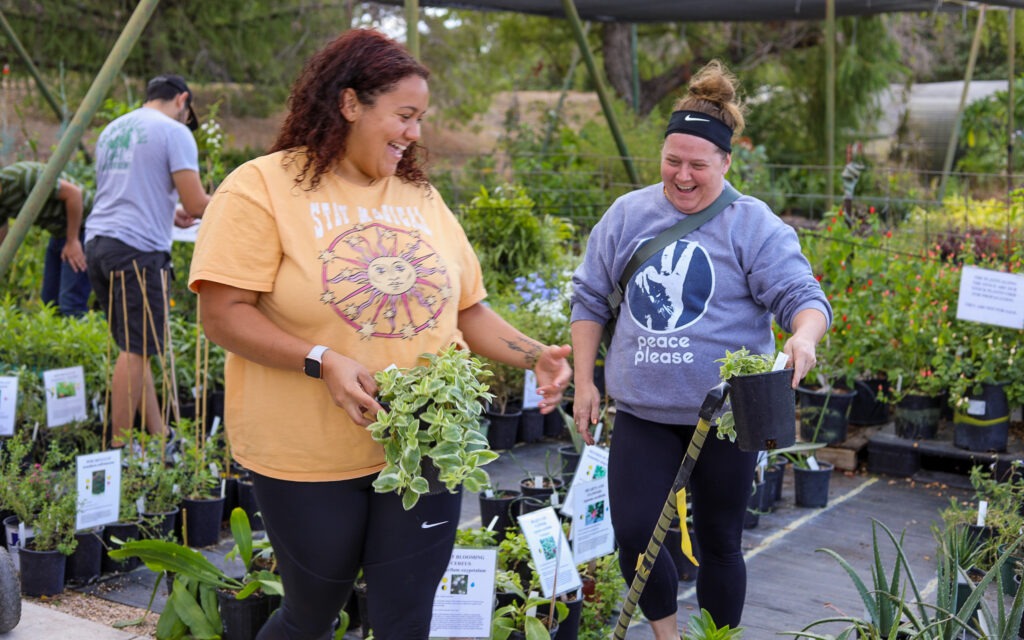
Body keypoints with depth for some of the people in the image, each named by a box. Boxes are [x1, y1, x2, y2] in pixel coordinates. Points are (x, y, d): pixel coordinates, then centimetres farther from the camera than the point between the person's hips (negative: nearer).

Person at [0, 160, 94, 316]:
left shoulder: (20, 176, -25)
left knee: (71, 304, -14)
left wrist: (73, 241, -18)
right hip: (61, 231, 10)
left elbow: (73, 193, -23)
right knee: (51, 301, 11)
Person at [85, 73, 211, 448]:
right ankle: (119, 444, 0)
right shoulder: (174, 132, -4)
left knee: (135, 349, 11)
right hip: (138, 249, -8)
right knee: (136, 350, -4)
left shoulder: (111, 131, 20)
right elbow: (196, 204, -10)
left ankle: (159, 436, 15)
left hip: (97, 242, 8)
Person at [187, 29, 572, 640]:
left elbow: (466, 310, 14)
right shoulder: (263, 189, -8)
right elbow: (224, 314, -13)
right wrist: (322, 361, -25)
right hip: (310, 460, -4)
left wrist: (535, 355, -2)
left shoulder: (421, 196, 10)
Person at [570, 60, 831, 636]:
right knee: (633, 536, -1)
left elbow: (804, 297, -9)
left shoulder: (754, 227, -6)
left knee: (719, 541, 10)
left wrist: (804, 335, -33)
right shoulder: (627, 215, 4)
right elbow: (590, 299, 11)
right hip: (642, 411, 3)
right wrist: (585, 382, 7)